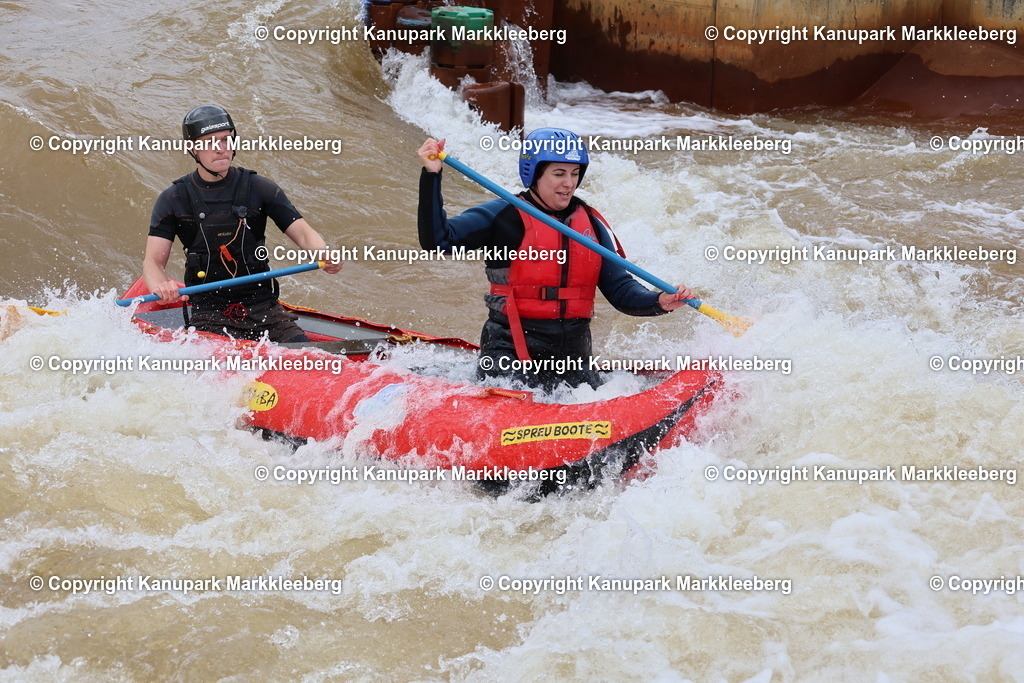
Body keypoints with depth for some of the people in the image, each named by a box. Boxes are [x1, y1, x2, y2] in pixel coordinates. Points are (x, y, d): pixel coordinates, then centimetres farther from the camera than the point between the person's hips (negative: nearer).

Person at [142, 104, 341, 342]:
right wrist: (161, 287, -28)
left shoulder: (258, 188, 5)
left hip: (263, 307, 1)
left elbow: (303, 233, -1)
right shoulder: (173, 200, 2)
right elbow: (153, 262, -3)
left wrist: (324, 254, -25)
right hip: (207, 313, -1)